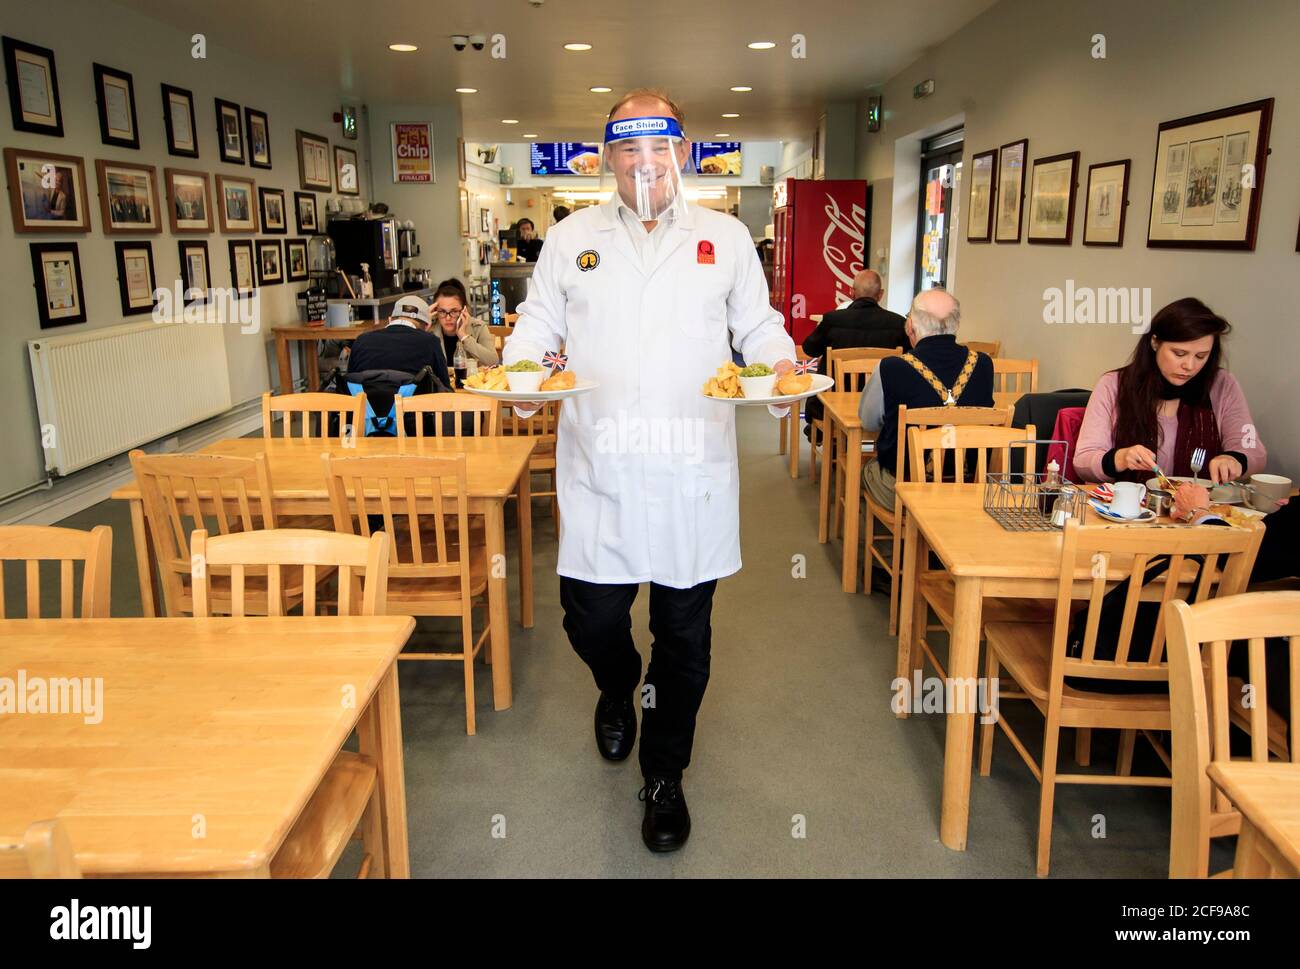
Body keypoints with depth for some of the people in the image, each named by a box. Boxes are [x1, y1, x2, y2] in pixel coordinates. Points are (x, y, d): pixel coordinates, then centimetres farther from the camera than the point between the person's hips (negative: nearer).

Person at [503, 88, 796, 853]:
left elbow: (758, 325, 10)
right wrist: (523, 366, -11)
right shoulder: (571, 238, 9)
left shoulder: (726, 237, 8)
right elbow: (537, 324, 10)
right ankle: (618, 691, 45)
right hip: (599, 475, 1)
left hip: (692, 476, 0)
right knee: (591, 619, 6)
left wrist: (779, 363, -11)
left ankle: (665, 775, 30)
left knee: (685, 633, 8)